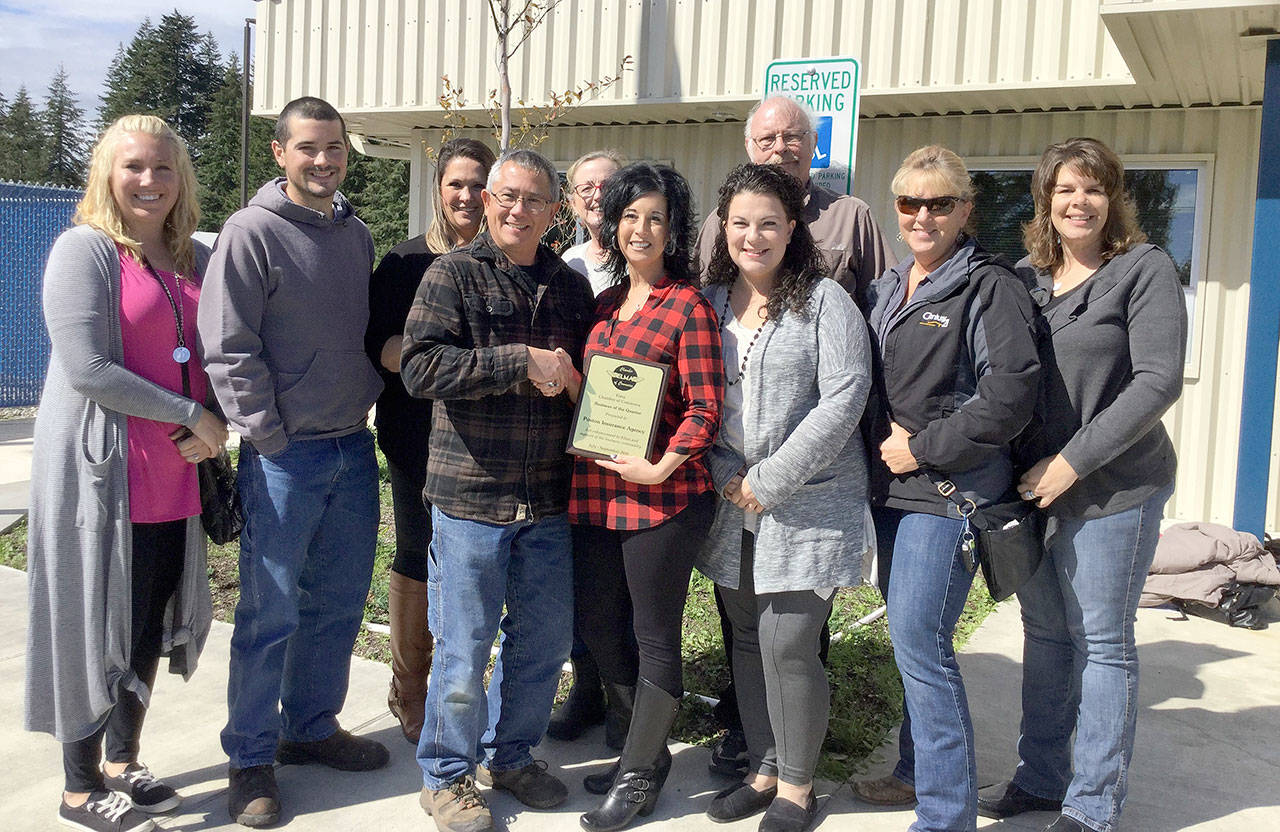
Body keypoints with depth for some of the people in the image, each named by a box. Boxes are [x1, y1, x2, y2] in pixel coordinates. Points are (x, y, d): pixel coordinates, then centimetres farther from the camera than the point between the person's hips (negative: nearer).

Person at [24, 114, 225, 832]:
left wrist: (211, 428, -4)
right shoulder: (84, 250, -8)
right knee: (101, 628, 2)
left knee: (151, 624, 14)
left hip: (174, 478, 7)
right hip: (102, 475, -6)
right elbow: (87, 369, -16)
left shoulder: (194, 257, 12)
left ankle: (123, 764, 32)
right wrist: (191, 415, -14)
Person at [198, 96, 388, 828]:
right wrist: (271, 439, -13)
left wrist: (372, 397, 8)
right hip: (285, 455, -6)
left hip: (353, 448, 6)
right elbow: (228, 350, -13)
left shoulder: (357, 234, 11)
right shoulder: (253, 232, -9)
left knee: (340, 603, 14)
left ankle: (312, 727, 32)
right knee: (270, 613, 2)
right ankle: (251, 758, 17)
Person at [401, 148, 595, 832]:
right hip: (471, 496, -5)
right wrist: (522, 361, -19)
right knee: (463, 649, 4)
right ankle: (447, 775, 25)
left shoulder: (571, 286, 12)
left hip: (548, 500, 5)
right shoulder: (451, 275, -3)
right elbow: (420, 366, -17)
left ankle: (511, 755, 35)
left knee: (545, 639, 14)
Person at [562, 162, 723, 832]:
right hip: (596, 492, 8)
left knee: (656, 636, 5)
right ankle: (649, 746, 36)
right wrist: (566, 378, 1)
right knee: (596, 624, 15)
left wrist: (662, 468, -20)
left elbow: (704, 411, -12)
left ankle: (639, 775, 22)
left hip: (663, 497, -7)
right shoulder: (605, 303, 13)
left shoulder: (688, 307, -8)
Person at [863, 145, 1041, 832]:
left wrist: (923, 446, -15)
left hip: (950, 490, -8)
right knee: (911, 634, 16)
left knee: (917, 639, -11)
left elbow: (1011, 394, -19)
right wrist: (884, 447, 7)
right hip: (892, 488, 8)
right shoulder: (886, 288, 14)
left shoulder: (988, 287, -9)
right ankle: (917, 769, 33)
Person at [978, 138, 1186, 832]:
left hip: (1112, 487, -5)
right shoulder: (1025, 275, 9)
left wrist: (1072, 461, -18)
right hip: (1031, 484, 5)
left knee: (1101, 642, 4)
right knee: (1045, 633, 14)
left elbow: (1158, 381, -14)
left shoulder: (1144, 269, -6)